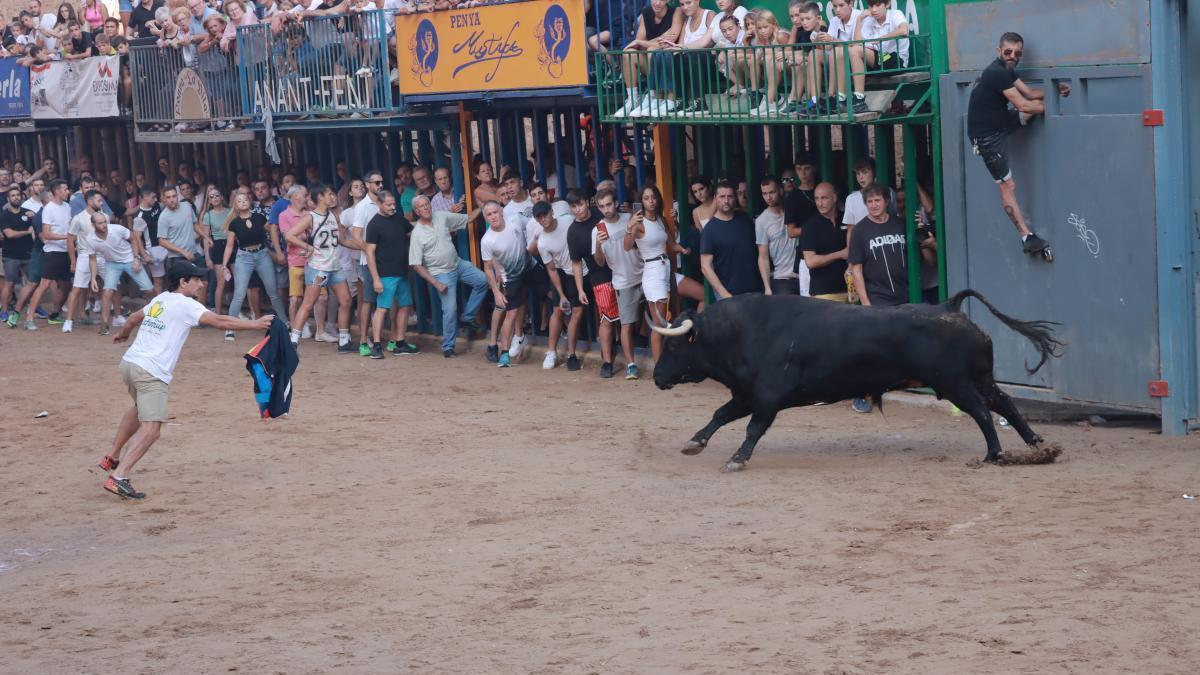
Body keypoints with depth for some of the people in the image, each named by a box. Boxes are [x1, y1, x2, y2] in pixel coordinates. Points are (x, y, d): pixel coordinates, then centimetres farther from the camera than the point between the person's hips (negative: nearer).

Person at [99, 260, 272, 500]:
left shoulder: (160, 299, 18)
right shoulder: (186, 305, -6)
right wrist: (255, 324, -14)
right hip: (152, 372, -9)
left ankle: (112, 458, 41)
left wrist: (122, 334, 56)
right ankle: (118, 477, -25)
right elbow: (219, 321, -17)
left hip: (129, 362, 9)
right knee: (151, 429, -14)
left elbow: (134, 318, 36)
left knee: (140, 408, 34)